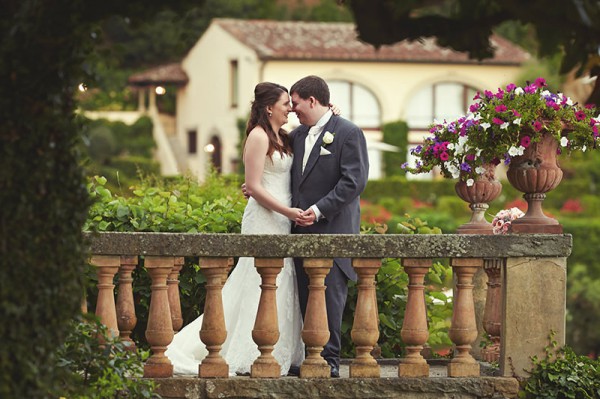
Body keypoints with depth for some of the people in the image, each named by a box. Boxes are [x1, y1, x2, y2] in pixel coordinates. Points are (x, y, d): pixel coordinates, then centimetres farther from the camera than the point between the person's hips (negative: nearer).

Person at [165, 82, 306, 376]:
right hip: (265, 219, -9)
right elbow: (253, 186, -15)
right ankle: (258, 359, -1)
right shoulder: (259, 136, -11)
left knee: (280, 288, 9)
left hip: (282, 220, 9)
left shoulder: (282, 138, 15)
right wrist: (288, 211, -20)